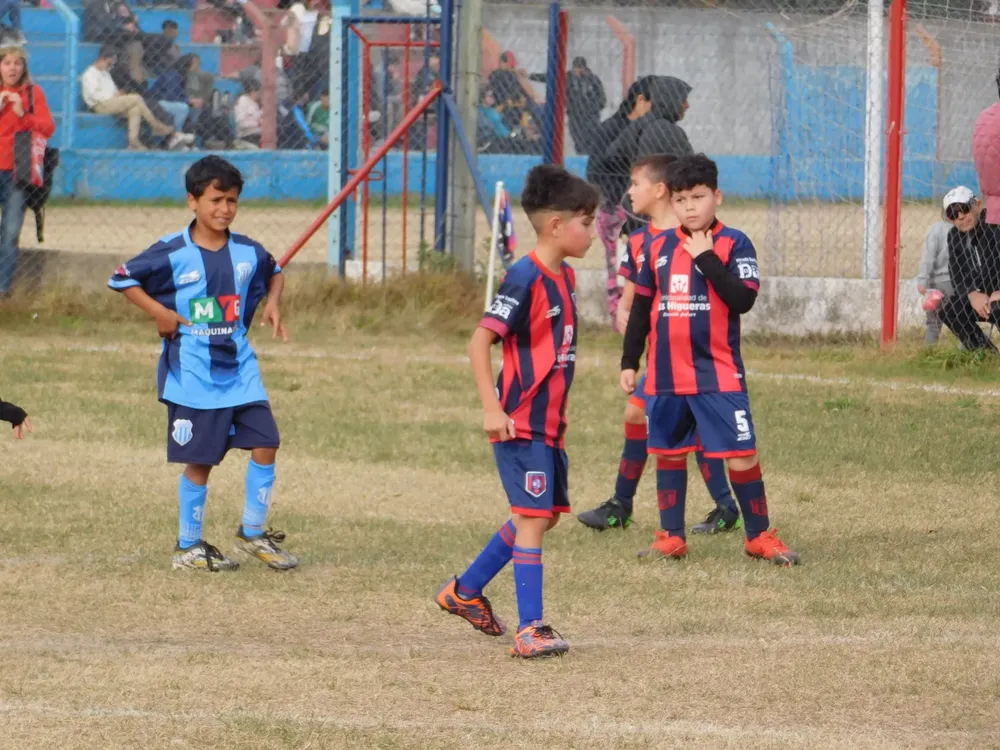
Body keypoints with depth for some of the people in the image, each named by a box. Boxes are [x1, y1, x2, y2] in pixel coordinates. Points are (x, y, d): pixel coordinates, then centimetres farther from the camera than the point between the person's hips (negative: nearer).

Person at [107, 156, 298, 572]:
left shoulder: (247, 252, 4)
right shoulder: (173, 253, -9)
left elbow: (274, 273, 25)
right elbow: (121, 279, -2)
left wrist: (272, 303, 6)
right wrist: (159, 312, -9)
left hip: (239, 369, 4)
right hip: (192, 375, -4)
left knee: (265, 443, -4)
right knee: (200, 459, 1)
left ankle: (252, 533, 13)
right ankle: (188, 546, 15)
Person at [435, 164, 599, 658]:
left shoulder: (564, 277, 11)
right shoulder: (525, 278, -17)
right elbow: (480, 341, -19)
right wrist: (492, 409, -24)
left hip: (548, 422, 10)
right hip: (519, 423, -10)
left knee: (543, 514, 16)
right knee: (534, 516, -11)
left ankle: (465, 591, 31)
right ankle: (529, 631, -11)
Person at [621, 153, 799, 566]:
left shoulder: (734, 244, -4)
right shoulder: (660, 248, 8)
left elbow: (743, 299, -17)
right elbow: (641, 308, 15)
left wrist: (707, 258, -17)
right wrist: (629, 362, 12)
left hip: (718, 374, -4)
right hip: (666, 375, 4)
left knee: (741, 454, -6)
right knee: (669, 453, 10)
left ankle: (759, 535, 7)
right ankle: (671, 536, 20)